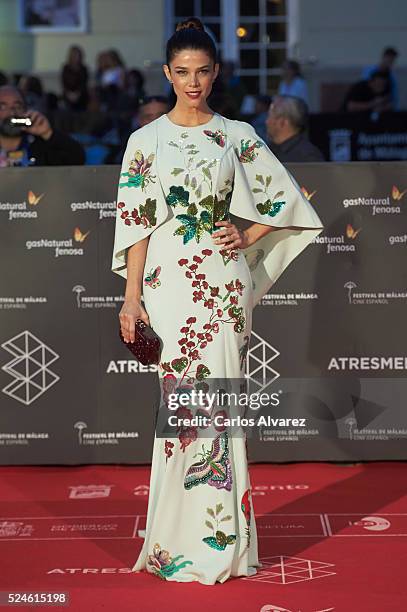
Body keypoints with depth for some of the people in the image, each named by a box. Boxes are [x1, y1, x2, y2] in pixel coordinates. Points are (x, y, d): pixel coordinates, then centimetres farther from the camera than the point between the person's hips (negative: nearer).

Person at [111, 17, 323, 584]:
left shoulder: (239, 136, 8)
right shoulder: (146, 140, 5)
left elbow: (288, 199, 12)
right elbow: (135, 221, 1)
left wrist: (247, 237, 0)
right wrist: (131, 295, -5)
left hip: (224, 284, 1)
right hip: (170, 282, -1)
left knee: (220, 401, 1)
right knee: (183, 401, -2)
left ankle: (221, 536, 11)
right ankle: (181, 537, 8)